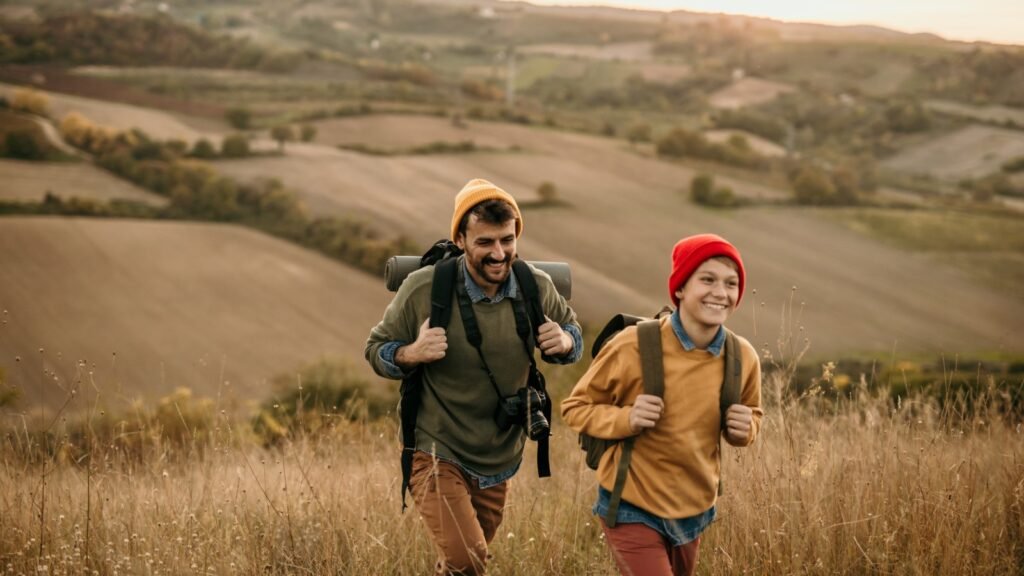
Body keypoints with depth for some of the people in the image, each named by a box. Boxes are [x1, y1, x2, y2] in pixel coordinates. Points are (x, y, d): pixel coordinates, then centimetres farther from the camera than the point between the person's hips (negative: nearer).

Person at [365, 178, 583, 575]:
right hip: (437, 453, -4)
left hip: (499, 462, 4)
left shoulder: (537, 287, -8)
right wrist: (412, 354, -27)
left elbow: (572, 328, 11)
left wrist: (565, 342, -13)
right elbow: (376, 349, -5)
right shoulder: (423, 289, -17)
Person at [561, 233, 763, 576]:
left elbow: (751, 417, 12)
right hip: (632, 510, -5)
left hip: (694, 512, 5)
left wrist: (744, 429, -11)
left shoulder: (743, 357, -7)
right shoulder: (634, 346, -19)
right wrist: (626, 419, -26)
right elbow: (575, 408, -8)